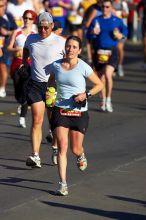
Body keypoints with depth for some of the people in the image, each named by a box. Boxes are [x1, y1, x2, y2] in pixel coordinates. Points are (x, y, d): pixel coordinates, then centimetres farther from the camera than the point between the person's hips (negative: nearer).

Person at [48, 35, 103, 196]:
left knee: (75, 149, 2)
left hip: (79, 112, -2)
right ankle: (62, 184, -9)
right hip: (60, 110, 2)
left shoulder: (84, 67, -9)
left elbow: (99, 85, 2)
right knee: (62, 146, -11)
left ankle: (81, 156, 42)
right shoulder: (56, 65, 1)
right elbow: (51, 80, 23)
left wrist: (87, 94, -14)